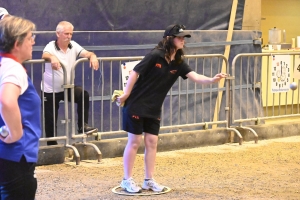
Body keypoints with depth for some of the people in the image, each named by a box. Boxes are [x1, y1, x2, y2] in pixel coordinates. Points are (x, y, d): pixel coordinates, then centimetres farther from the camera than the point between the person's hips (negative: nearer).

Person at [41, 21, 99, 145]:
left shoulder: (73, 46, -2)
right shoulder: (51, 46, -16)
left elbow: (86, 53, -13)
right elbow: (45, 55, -37)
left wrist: (92, 56, -38)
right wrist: (52, 57, -60)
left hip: (67, 88, 3)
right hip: (50, 90, -3)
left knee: (84, 95, -24)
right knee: (50, 120, 4)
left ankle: (83, 126, -13)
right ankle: (52, 145, 22)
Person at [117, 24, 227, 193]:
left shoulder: (178, 63, 0)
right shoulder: (155, 56, -18)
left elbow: (195, 77, -12)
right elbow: (135, 72, -14)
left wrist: (212, 80, -30)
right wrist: (126, 94, -13)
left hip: (154, 109, 6)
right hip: (136, 105, -6)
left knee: (152, 142, 7)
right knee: (135, 142, 0)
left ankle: (149, 180, 16)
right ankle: (127, 180, 10)